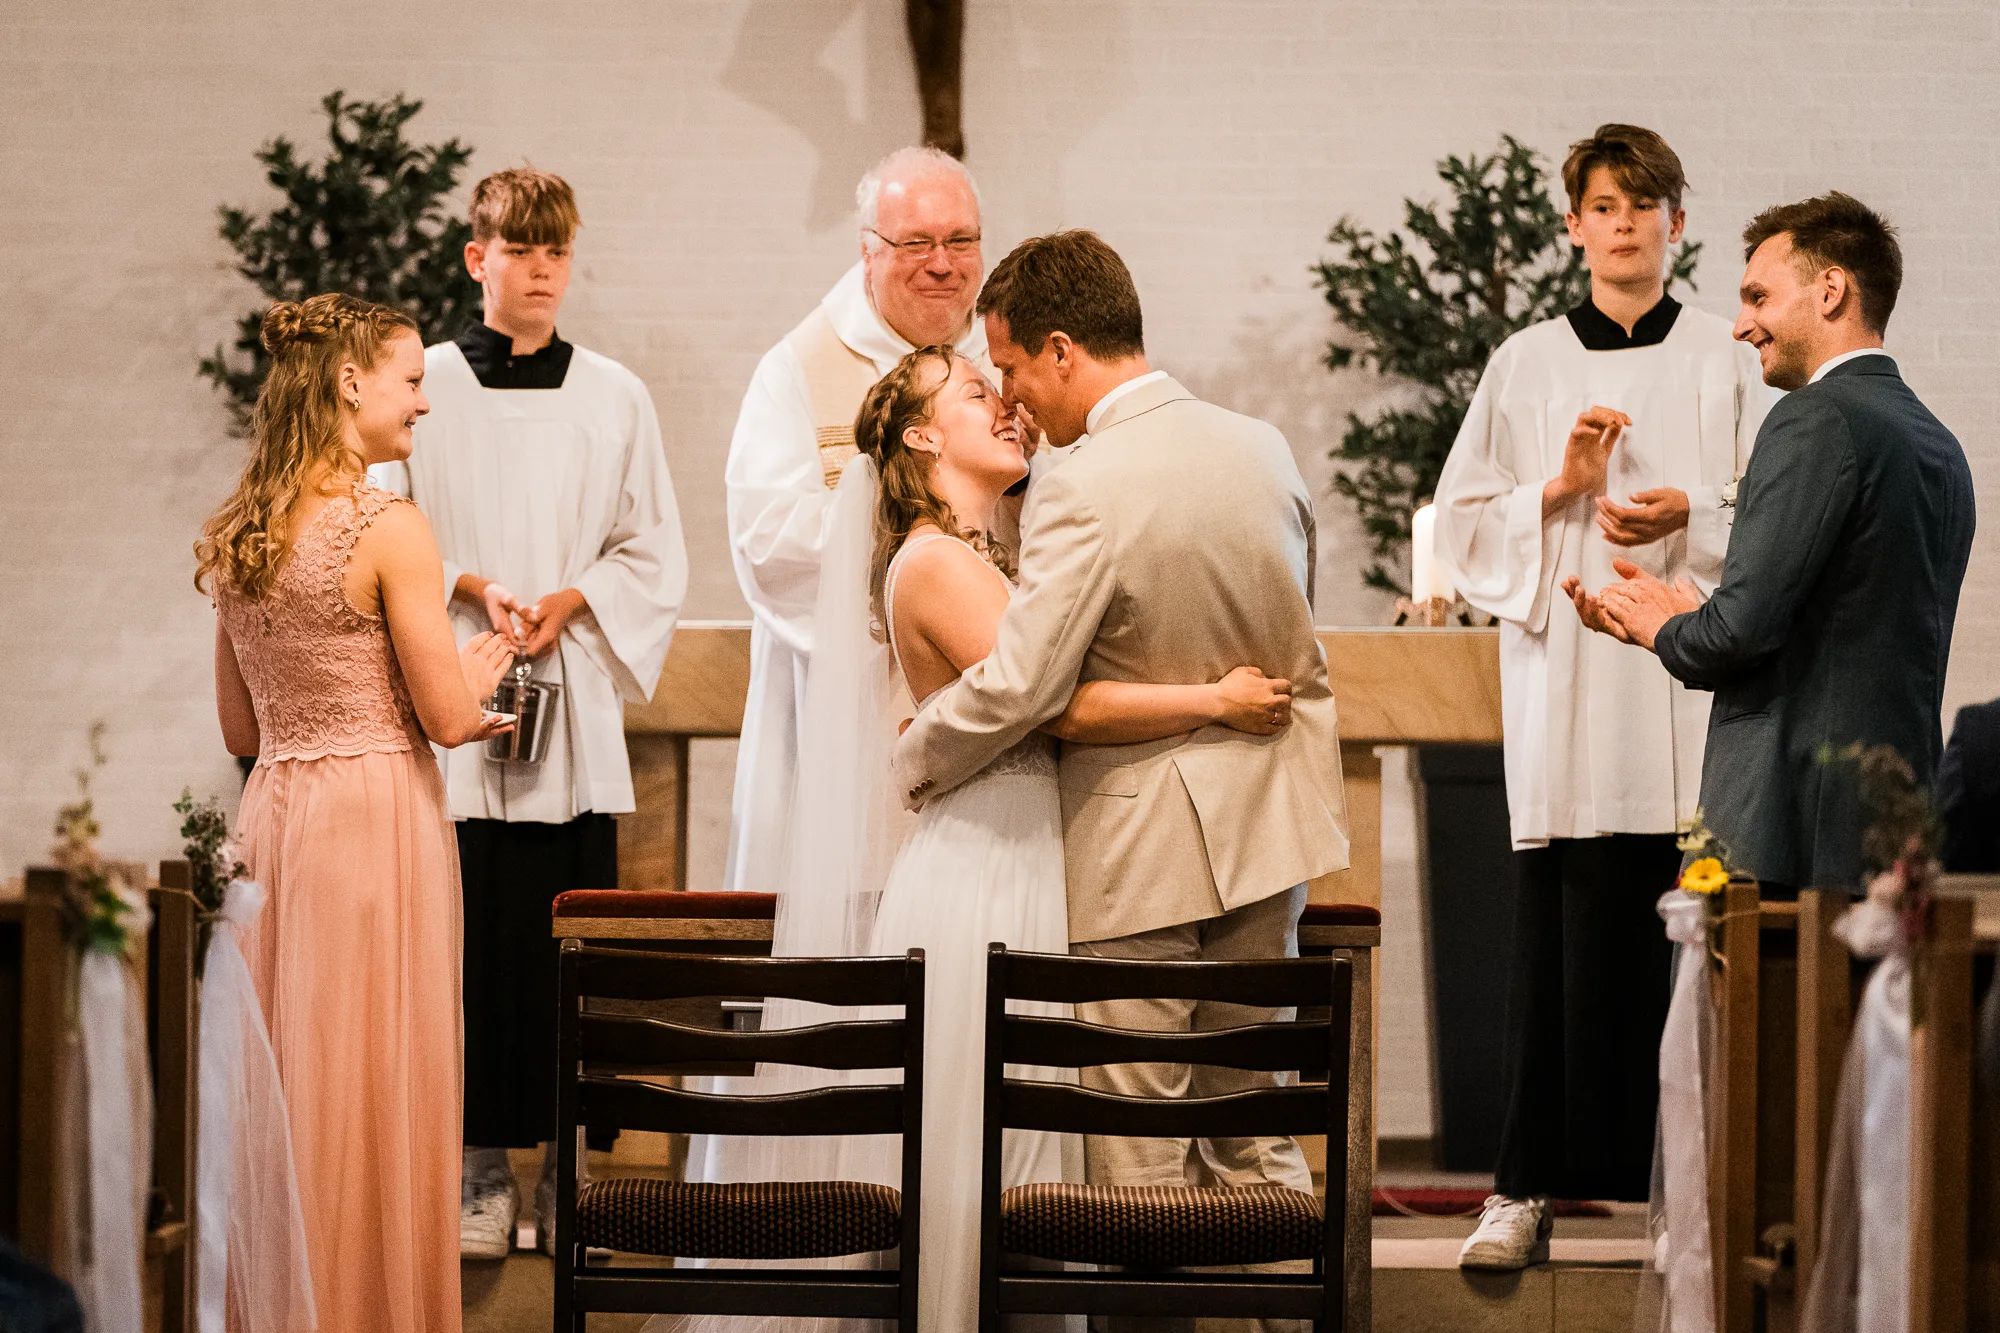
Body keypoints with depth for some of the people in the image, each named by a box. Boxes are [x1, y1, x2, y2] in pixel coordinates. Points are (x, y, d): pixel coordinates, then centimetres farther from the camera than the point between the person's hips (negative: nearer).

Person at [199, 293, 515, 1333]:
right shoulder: (390, 529, -14)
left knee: (283, 1089, 12)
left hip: (273, 816, 7)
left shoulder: (236, 536, 8)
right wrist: (480, 669, 9)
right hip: (375, 819, -7)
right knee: (377, 1093, 0)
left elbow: (240, 730, 14)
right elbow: (449, 717, -11)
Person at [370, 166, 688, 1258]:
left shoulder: (613, 398, 8)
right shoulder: (423, 388, 3)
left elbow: (653, 551, 9)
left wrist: (570, 600, -7)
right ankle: (484, 1171, 2)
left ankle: (568, 1166, 4)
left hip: (576, 698, 1)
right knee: (479, 930, -4)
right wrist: (469, 586, -12)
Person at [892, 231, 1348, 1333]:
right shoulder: (1263, 450, 1)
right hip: (1268, 826, 7)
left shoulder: (1086, 493, -22)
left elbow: (1014, 687, -24)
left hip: (1141, 840, -7)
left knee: (1136, 1155, 1)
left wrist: (906, 766, -7)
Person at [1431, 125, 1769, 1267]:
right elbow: (1466, 523, 10)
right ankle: (1529, 1188, -1)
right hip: (1567, 687, 1)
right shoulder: (1529, 365, 12)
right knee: (1562, 943, -4)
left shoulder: (1724, 363, 9)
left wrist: (1690, 518, -11)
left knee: (1688, 943, -6)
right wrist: (1562, 486, -6)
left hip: (1690, 684, 0)